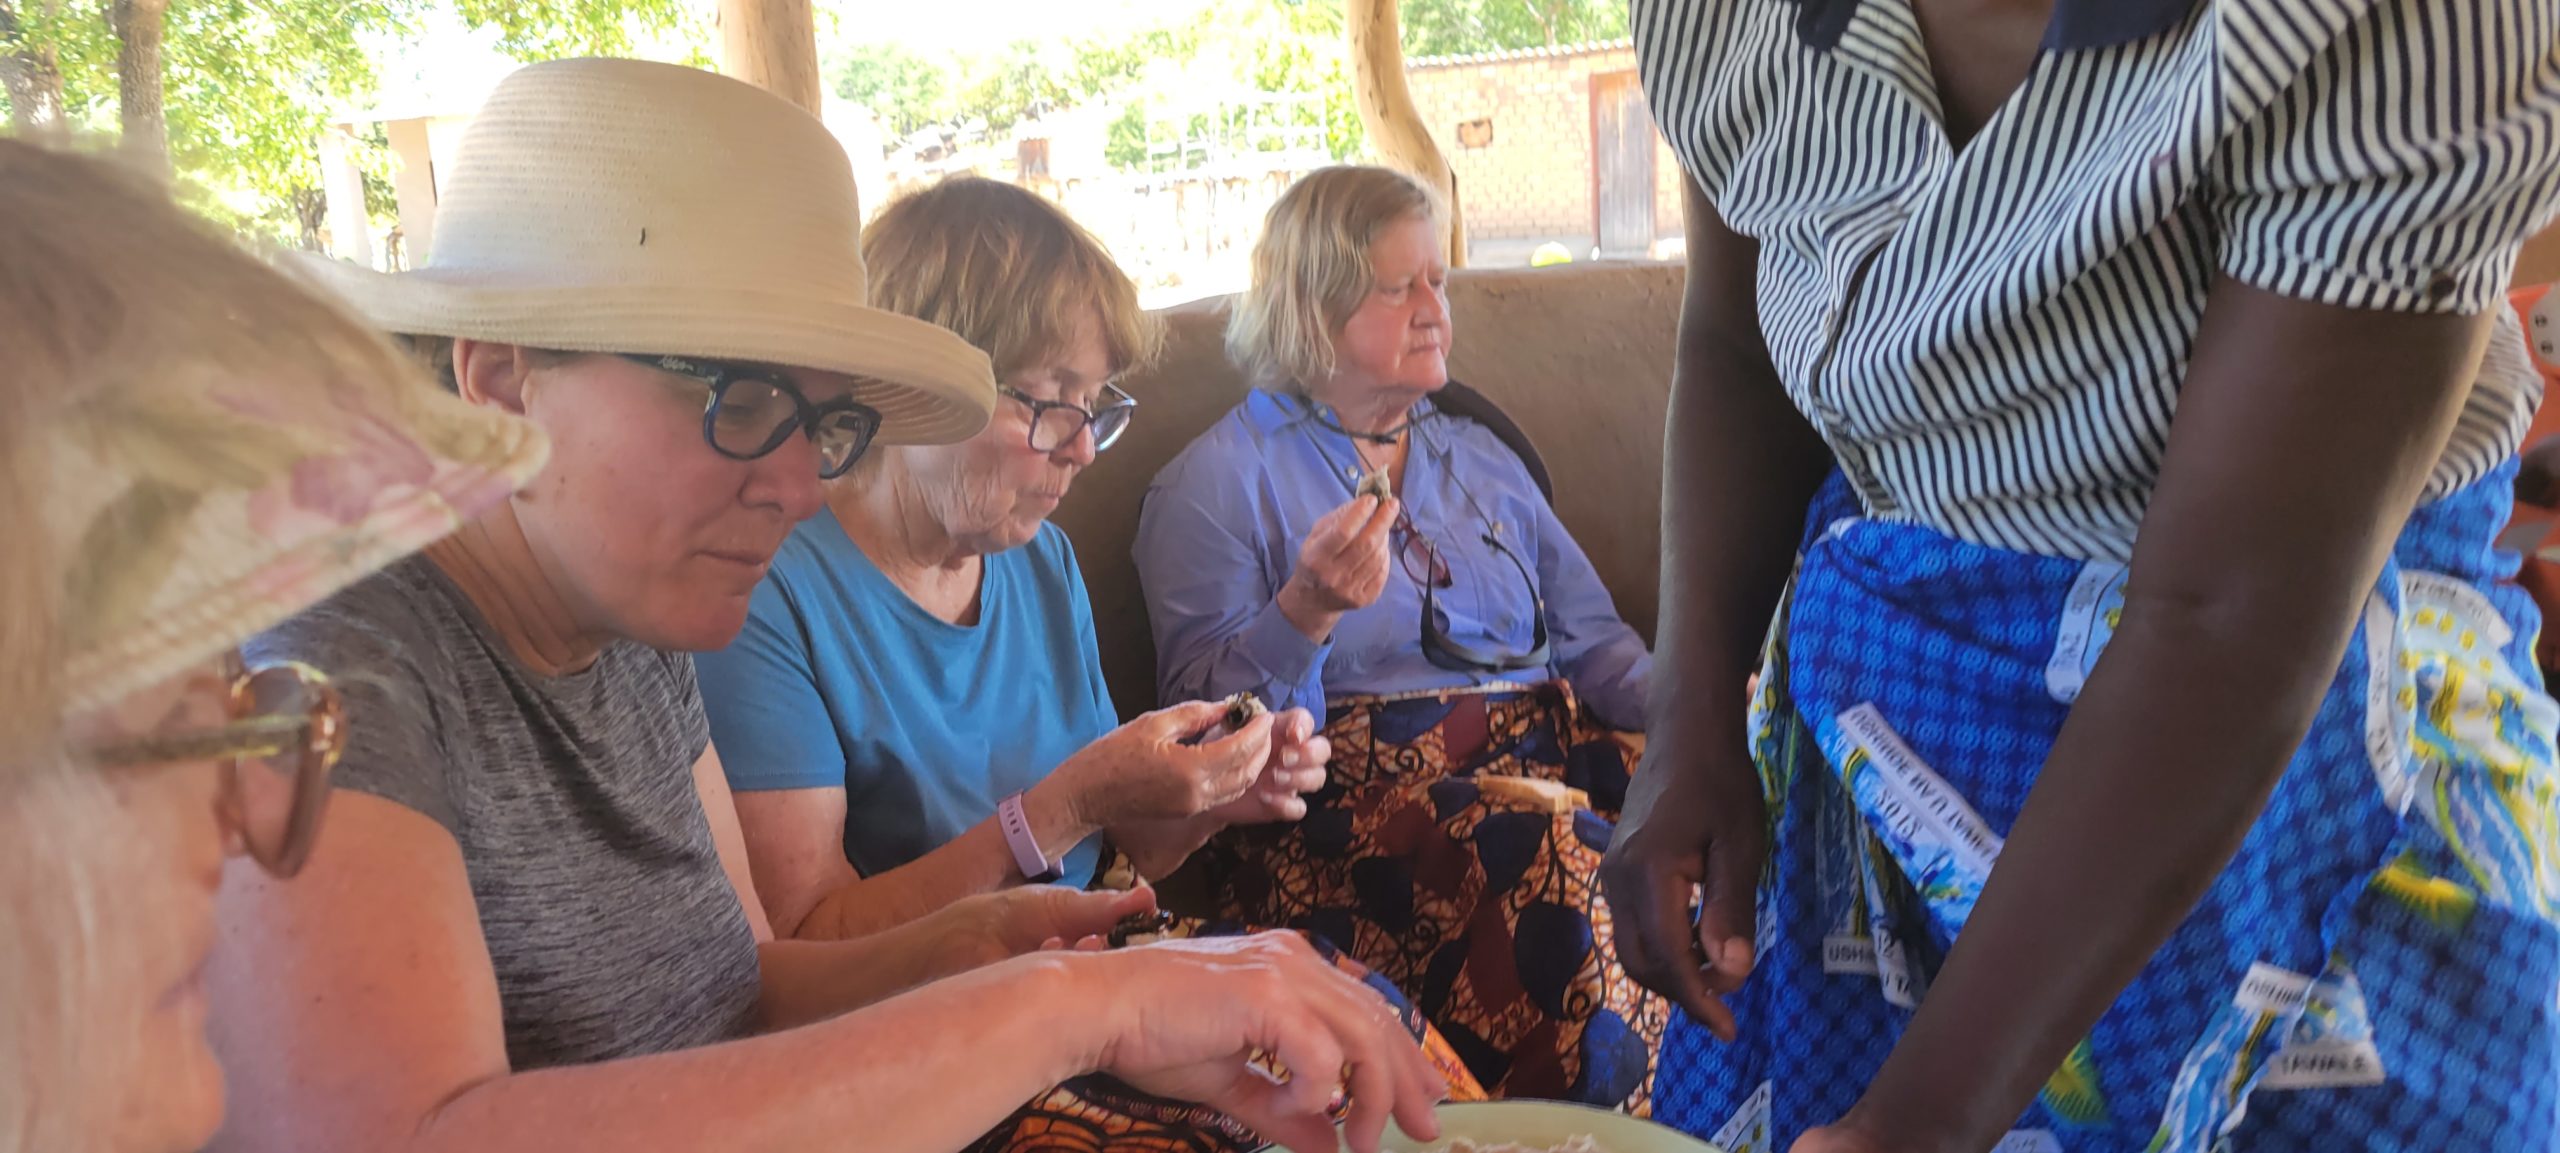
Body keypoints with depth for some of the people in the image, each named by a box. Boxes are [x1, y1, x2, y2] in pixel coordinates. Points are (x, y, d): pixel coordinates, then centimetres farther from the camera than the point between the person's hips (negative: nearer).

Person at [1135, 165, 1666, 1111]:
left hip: (1544, 756, 6)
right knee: (1555, 858, -34)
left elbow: (1593, 640, 18)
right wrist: (1305, 615, -22)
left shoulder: (1479, 456, 23)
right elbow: (1208, 727, -4)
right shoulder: (1218, 482, 4)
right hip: (1342, 800, -5)